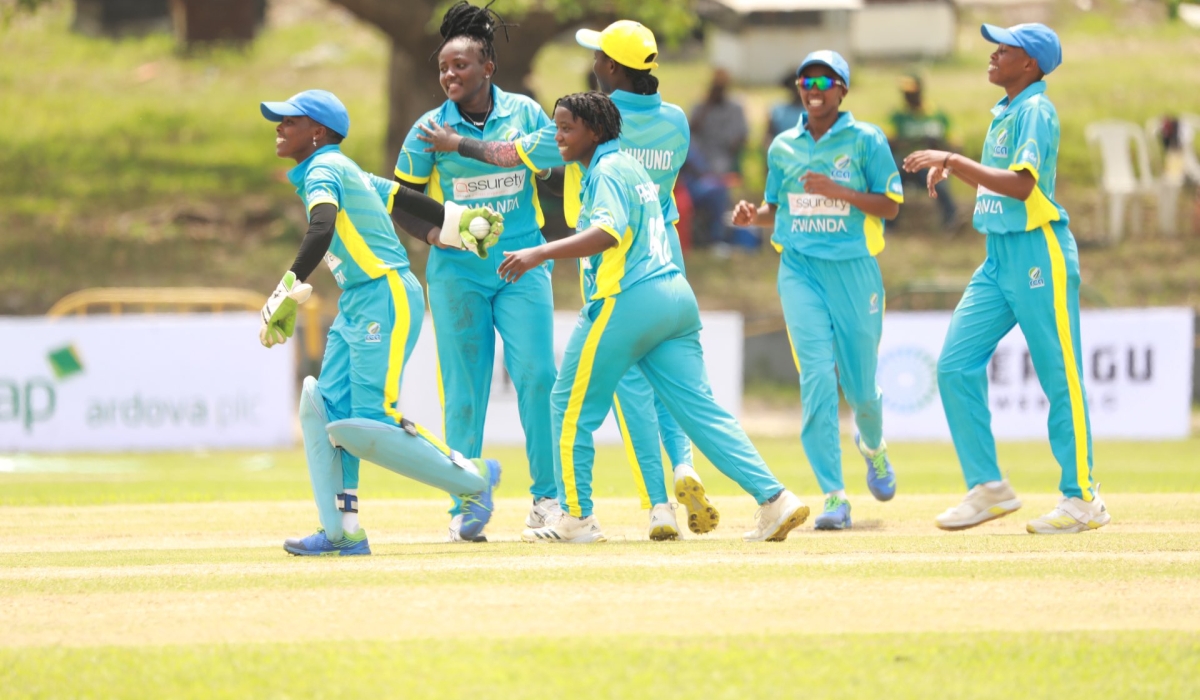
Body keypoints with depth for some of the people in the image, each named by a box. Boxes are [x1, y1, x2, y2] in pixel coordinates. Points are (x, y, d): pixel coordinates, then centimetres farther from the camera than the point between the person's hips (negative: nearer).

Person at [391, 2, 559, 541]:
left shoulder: (524, 113, 1)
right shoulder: (431, 128, -3)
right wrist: (433, 234, -15)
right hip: (457, 273, -1)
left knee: (536, 375, -8)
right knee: (463, 390, 0)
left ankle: (547, 495, 5)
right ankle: (464, 507, 9)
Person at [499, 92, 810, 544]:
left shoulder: (607, 172, -8)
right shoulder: (630, 167, 22)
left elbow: (607, 233, -24)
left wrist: (541, 254, -31)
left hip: (626, 301, -9)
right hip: (677, 298, 9)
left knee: (572, 407, 2)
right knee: (700, 409, 4)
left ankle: (576, 517, 5)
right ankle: (774, 498, -7)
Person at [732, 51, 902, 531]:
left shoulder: (865, 140, 0)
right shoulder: (784, 147, 11)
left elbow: (890, 205, -3)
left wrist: (838, 190, -17)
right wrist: (754, 216, -3)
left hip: (853, 269, -2)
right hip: (800, 270, 2)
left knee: (859, 382, 3)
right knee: (817, 375, -13)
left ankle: (872, 445, 41)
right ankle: (833, 497, -13)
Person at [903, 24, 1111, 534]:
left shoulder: (1036, 112, -12)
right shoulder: (1004, 113, 15)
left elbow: (1021, 185, -25)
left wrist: (954, 161, -24)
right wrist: (953, 169, 13)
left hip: (1039, 253, -9)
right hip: (999, 257, 9)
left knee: (1060, 377, -3)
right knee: (955, 366, 2)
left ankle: (1082, 498, 4)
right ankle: (988, 488, 7)